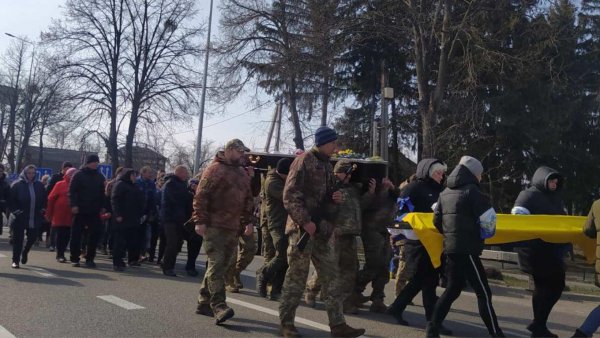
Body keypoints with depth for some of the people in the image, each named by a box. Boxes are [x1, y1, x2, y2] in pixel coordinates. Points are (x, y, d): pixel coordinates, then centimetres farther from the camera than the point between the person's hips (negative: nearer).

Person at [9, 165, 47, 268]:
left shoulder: (39, 185, 6)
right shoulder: (17, 185, -5)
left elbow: (44, 200, 15)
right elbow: (11, 200, -5)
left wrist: (41, 210, 5)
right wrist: (15, 211, -12)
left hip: (35, 218, 4)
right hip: (20, 217, -3)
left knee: (33, 237, 8)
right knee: (18, 239, 1)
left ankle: (25, 252, 36)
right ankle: (15, 260, 10)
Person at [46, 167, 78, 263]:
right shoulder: (60, 185, 0)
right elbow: (51, 199, -1)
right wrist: (49, 214, -4)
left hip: (70, 217, 3)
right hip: (59, 216, -3)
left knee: (67, 236, 7)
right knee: (60, 236, 0)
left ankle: (61, 254, 20)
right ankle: (59, 255, 8)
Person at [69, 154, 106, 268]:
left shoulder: (100, 177, 11)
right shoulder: (79, 175, -1)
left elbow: (102, 193, 15)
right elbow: (72, 190, -6)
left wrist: (103, 206, 8)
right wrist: (73, 205, -16)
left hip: (94, 211, 3)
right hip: (80, 211, -3)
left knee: (94, 235, 0)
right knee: (76, 235, 3)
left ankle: (90, 258, 10)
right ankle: (75, 259, 13)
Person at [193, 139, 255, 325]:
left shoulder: (242, 173, 17)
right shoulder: (214, 169, -6)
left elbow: (248, 199, 23)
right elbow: (201, 196, -11)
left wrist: (248, 221, 16)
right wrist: (200, 221, -16)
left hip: (233, 227, 8)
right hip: (214, 226, -8)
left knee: (220, 266, 9)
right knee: (216, 264, -11)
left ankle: (204, 302, 19)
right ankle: (219, 307, -14)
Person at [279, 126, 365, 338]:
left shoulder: (326, 164, 16)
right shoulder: (304, 160, -9)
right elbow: (290, 195, -16)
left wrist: (335, 198, 5)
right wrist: (305, 221, -21)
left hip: (321, 230, 8)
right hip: (303, 229, -8)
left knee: (332, 277, 6)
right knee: (296, 278, 0)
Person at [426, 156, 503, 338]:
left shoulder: (445, 192, 13)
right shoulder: (471, 190, -10)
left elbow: (437, 220, 13)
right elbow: (488, 217, -15)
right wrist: (486, 231, 5)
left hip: (451, 247, 8)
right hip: (466, 249, -8)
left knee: (453, 289, 16)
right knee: (483, 292, -2)